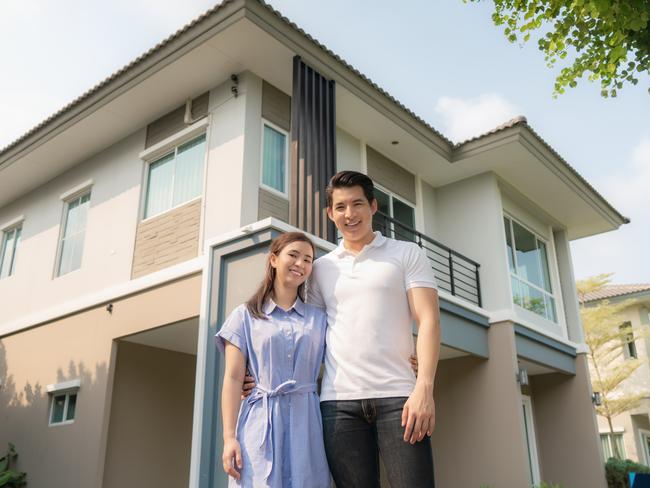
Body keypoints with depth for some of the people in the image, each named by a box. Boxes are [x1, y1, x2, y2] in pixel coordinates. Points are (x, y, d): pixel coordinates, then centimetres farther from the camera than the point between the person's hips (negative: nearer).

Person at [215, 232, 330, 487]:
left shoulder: (320, 318, 15)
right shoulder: (245, 315, 7)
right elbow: (233, 379, 2)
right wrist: (229, 437, -6)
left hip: (307, 422, 2)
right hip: (261, 422, -2)